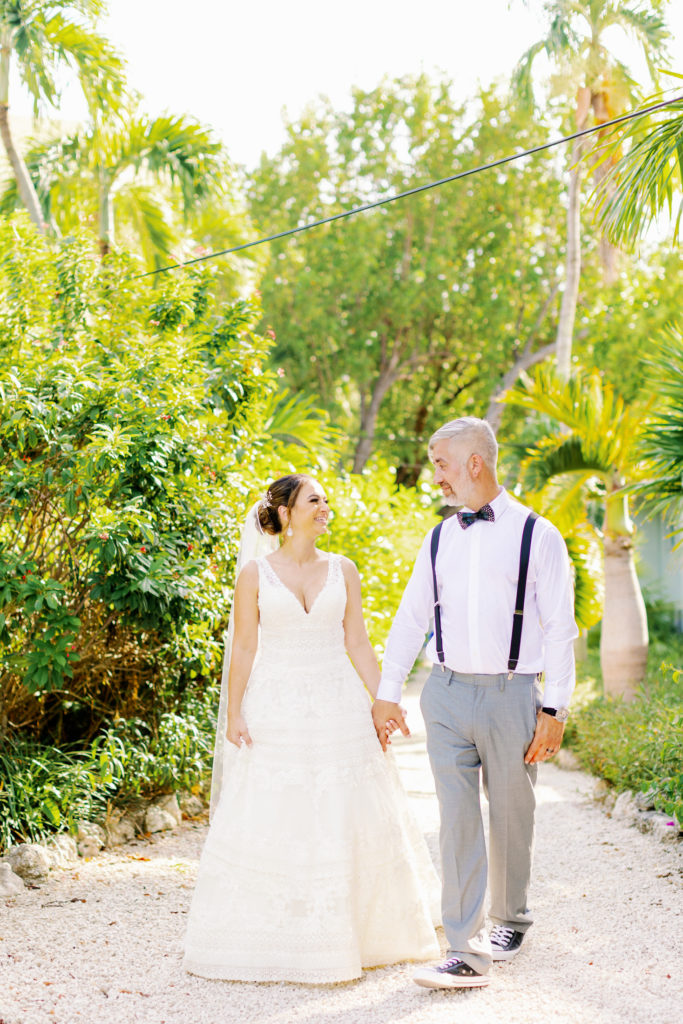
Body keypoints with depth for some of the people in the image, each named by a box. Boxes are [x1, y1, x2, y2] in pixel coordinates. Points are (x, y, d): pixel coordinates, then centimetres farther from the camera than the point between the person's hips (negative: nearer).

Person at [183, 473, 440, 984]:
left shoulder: (343, 571, 6)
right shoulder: (257, 574, -2)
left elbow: (357, 642, 7)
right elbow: (243, 647, -2)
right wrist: (234, 713, -7)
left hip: (338, 707, 3)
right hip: (276, 708, -2)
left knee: (346, 819, 7)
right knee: (273, 821, 0)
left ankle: (356, 930, 23)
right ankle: (272, 939, 11)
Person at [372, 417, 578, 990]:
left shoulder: (537, 535, -3)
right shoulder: (440, 539, 10)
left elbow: (560, 627, -4)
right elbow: (410, 616, 15)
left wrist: (555, 709, -8)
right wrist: (387, 694, 12)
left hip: (510, 695, -3)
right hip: (447, 692, 3)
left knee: (511, 815, 10)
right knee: (458, 819, -3)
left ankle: (511, 918, 34)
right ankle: (466, 954, -1)